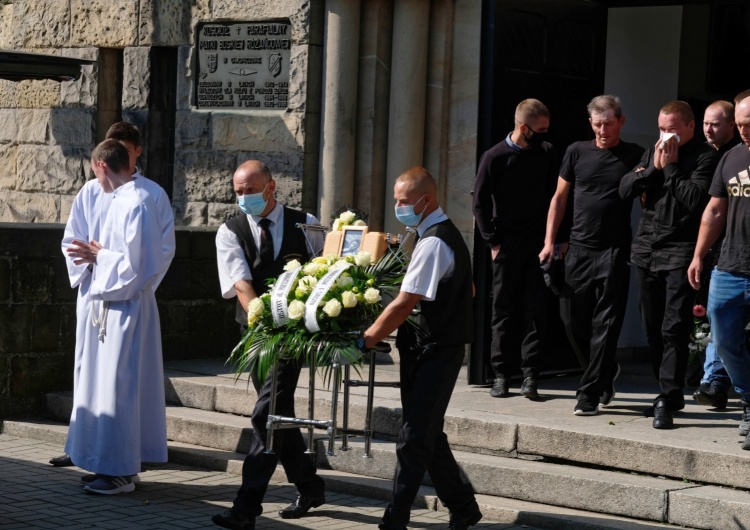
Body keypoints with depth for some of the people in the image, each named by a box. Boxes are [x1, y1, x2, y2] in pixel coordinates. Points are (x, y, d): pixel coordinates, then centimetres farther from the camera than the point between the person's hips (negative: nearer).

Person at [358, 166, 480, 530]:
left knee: (414, 438, -8)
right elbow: (467, 291, 23)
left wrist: (366, 341, -18)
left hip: (435, 351, -10)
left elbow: (404, 304, -23)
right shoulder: (444, 233, 13)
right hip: (433, 347, 10)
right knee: (427, 435, 15)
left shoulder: (433, 243, -19)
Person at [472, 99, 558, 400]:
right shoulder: (495, 158, -4)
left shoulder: (547, 153, 6)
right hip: (507, 243, -2)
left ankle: (530, 375, -2)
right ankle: (502, 375, 6)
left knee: (535, 310, -3)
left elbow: (554, 195, 13)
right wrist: (493, 242, -5)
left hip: (538, 241, 2)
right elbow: (480, 204, 0)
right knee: (504, 309, 2)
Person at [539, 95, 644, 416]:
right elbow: (560, 197, 12)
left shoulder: (635, 156, 2)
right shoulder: (577, 152, 8)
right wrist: (549, 241, 6)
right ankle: (606, 372, 28)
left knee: (605, 324, -4)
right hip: (579, 248, 3)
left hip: (614, 252, -3)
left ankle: (589, 394, 0)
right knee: (573, 318, 5)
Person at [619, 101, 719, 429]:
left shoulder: (704, 157, -4)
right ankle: (669, 392, 22)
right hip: (646, 251, 7)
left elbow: (695, 199, -16)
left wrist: (670, 166, -10)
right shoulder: (653, 153, 16)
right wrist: (654, 167, -4)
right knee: (653, 329, 11)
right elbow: (625, 189, 8)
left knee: (674, 329, -11)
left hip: (680, 253, -7)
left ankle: (667, 400, -11)